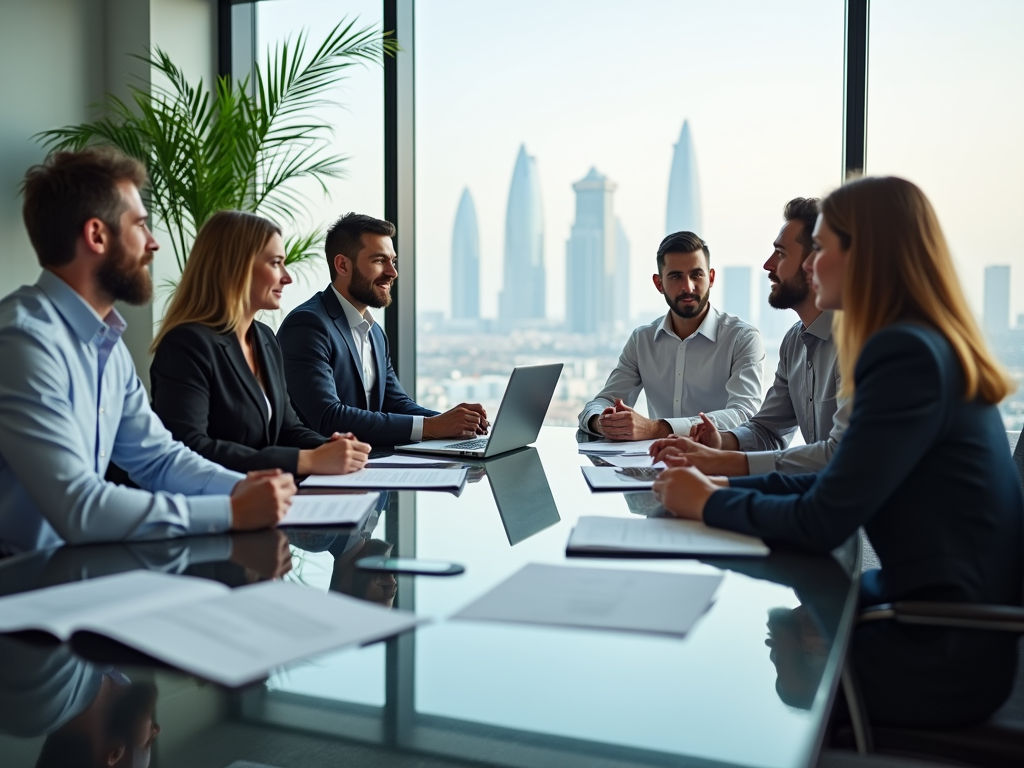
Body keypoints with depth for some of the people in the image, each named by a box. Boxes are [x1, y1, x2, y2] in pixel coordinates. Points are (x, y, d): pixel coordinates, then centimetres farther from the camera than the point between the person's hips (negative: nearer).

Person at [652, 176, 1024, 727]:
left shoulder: (907, 354, -23)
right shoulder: (931, 346, 9)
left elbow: (822, 522, -23)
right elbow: (841, 483, 11)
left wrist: (708, 504, -8)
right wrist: (723, 484, 4)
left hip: (939, 661, -8)